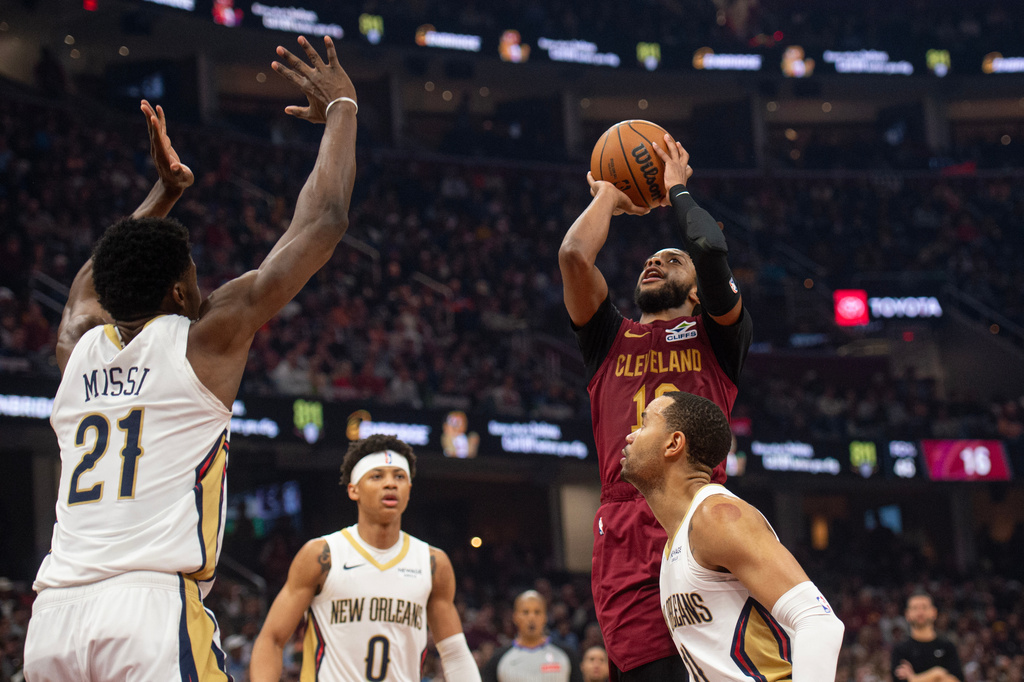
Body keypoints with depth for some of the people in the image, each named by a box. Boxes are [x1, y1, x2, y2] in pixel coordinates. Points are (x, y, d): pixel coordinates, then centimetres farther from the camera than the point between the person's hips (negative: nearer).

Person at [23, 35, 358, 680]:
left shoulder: (76, 348, 18)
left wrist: (166, 188, 49)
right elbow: (323, 222, 9)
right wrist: (342, 109, 21)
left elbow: (94, 279, 44)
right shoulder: (203, 342, 4)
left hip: (54, 618, 6)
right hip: (152, 606, -6)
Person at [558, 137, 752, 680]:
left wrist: (677, 190, 19)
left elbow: (710, 248, 0)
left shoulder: (715, 335, 19)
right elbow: (573, 254, 9)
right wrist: (608, 196, 27)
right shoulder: (609, 340, 25)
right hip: (625, 529, 1)